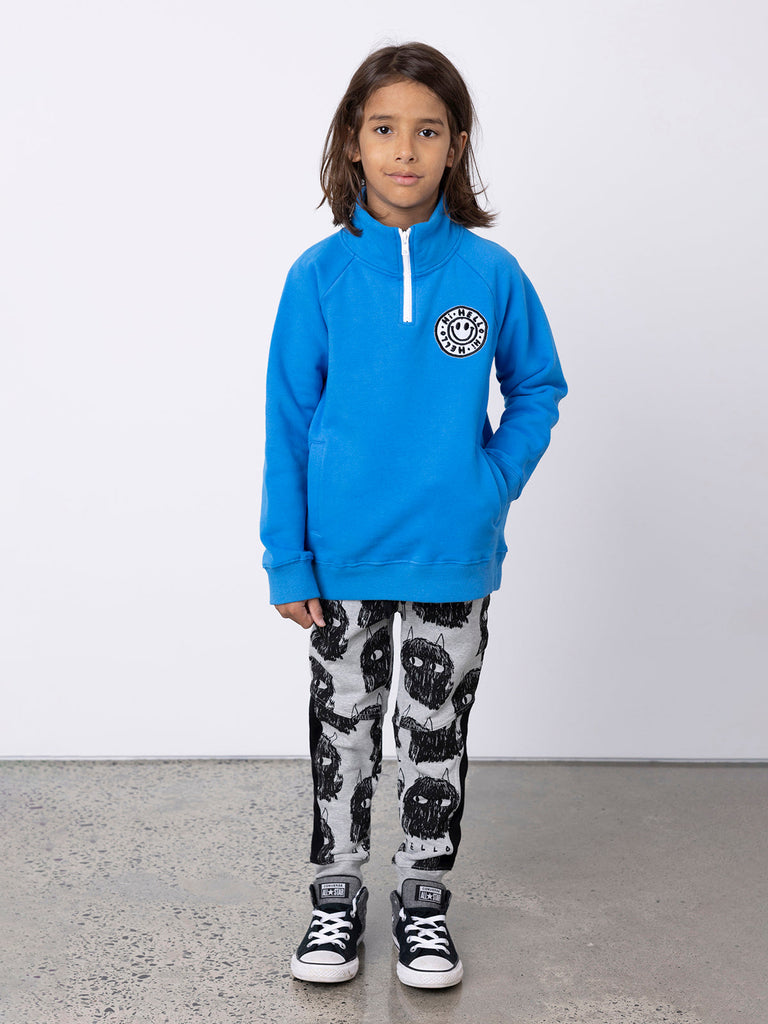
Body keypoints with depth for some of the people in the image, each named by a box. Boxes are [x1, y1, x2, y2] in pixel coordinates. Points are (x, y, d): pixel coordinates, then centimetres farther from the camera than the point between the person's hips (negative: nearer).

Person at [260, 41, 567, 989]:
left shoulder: (490, 273, -6)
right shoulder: (320, 274, -7)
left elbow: (537, 389, 8)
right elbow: (288, 421, -3)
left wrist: (496, 481, -7)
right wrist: (286, 558, -6)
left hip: (453, 557, 0)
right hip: (343, 559, 0)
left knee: (436, 733, 13)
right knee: (343, 729, 14)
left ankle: (423, 900, 31)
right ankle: (336, 896, 31)